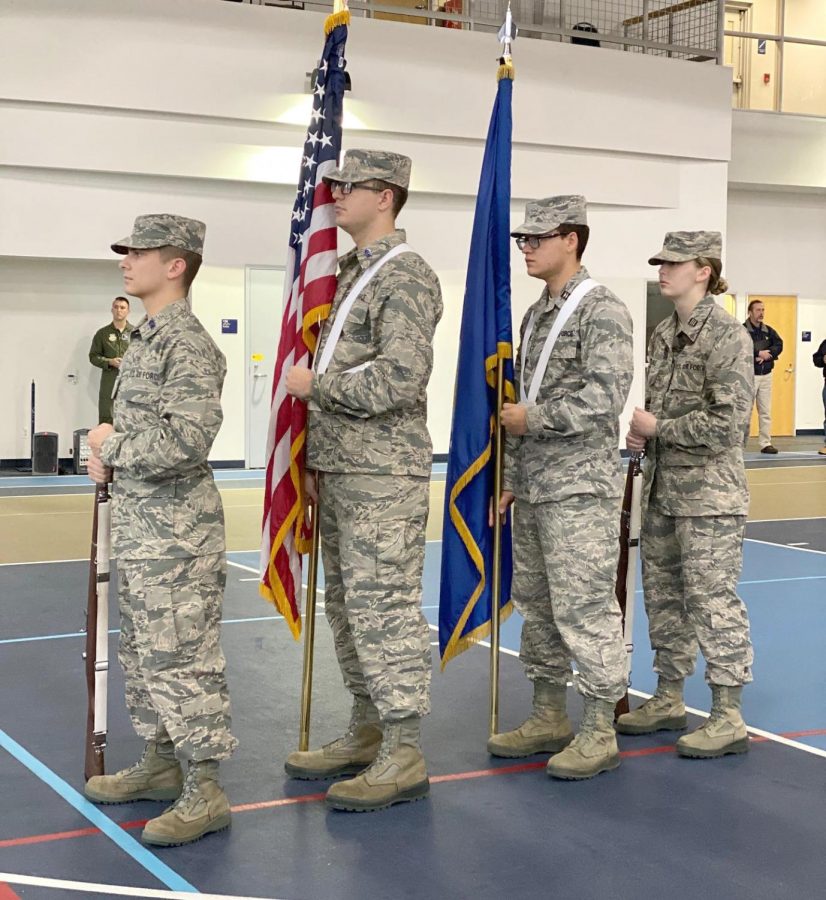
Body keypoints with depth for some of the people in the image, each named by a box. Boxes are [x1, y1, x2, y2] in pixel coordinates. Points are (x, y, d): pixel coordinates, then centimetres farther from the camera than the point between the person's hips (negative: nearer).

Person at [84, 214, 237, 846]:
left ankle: (205, 792, 3)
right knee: (143, 653, 18)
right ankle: (161, 764, 31)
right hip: (138, 528, 10)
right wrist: (108, 457, 5)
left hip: (176, 535, -10)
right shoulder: (144, 338, 15)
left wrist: (110, 446, -13)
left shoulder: (188, 344, -16)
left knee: (180, 658, -5)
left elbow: (186, 441, -26)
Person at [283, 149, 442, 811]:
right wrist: (316, 458, 19)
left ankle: (403, 757, 1)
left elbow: (397, 380, -24)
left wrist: (313, 384, -12)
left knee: (384, 608, -7)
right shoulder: (353, 273, 18)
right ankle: (366, 732, 27)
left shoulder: (405, 277, -13)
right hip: (341, 473, 10)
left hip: (383, 480, -10)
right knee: (347, 604, 15)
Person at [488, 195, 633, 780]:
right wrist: (511, 481, 17)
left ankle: (599, 733, 3)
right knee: (536, 604, 13)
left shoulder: (602, 311, -10)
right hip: (533, 489, 9)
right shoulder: (536, 315, 16)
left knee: (585, 608, -6)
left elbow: (605, 397, -21)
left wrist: (532, 417, -13)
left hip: (580, 490, -9)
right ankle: (550, 717, 25)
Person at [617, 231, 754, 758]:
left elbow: (728, 422, -19)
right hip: (662, 489, 9)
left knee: (713, 600, -6)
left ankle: (729, 718, 2)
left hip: (708, 494, -9)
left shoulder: (728, 336, -13)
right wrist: (641, 433, 3)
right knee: (663, 593, 15)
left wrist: (658, 427, -14)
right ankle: (669, 700, 27)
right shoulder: (664, 335, 12)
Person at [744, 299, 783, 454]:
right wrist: (759, 353, -18)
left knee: (766, 412, 7)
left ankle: (766, 443, 12)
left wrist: (767, 354, -16)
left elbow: (779, 345, 0)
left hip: (766, 375, 6)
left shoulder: (769, 330, 12)